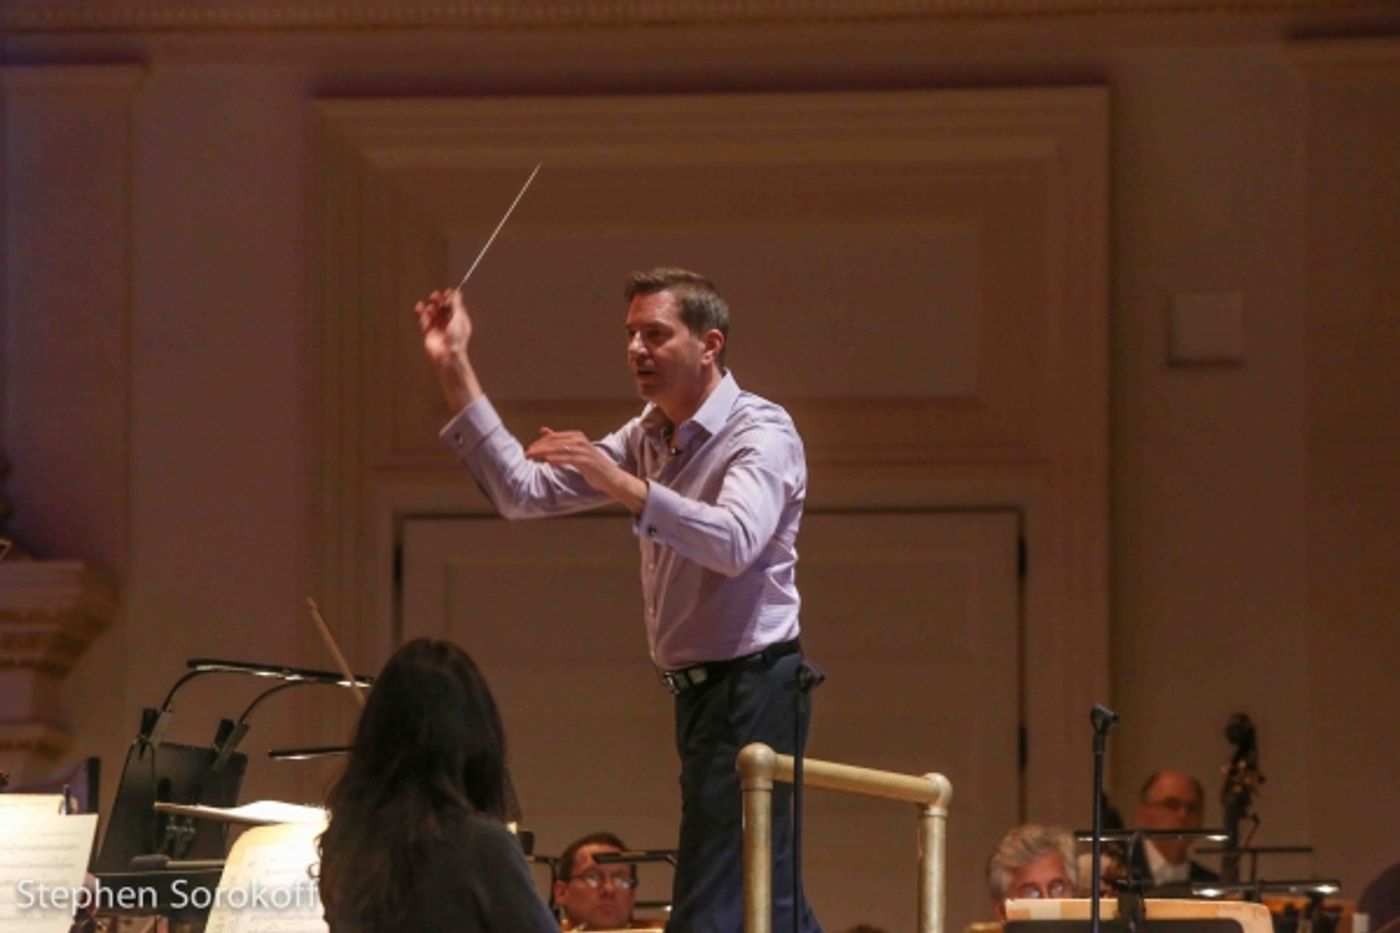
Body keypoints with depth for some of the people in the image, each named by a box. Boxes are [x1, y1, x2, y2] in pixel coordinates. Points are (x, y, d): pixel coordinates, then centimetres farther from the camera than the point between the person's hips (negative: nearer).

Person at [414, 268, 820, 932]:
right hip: (701, 693, 9)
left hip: (751, 685, -9)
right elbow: (521, 493, 9)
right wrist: (455, 372, 4)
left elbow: (736, 541, -30)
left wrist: (621, 485, -38)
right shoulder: (646, 439, 13)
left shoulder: (761, 433, -12)